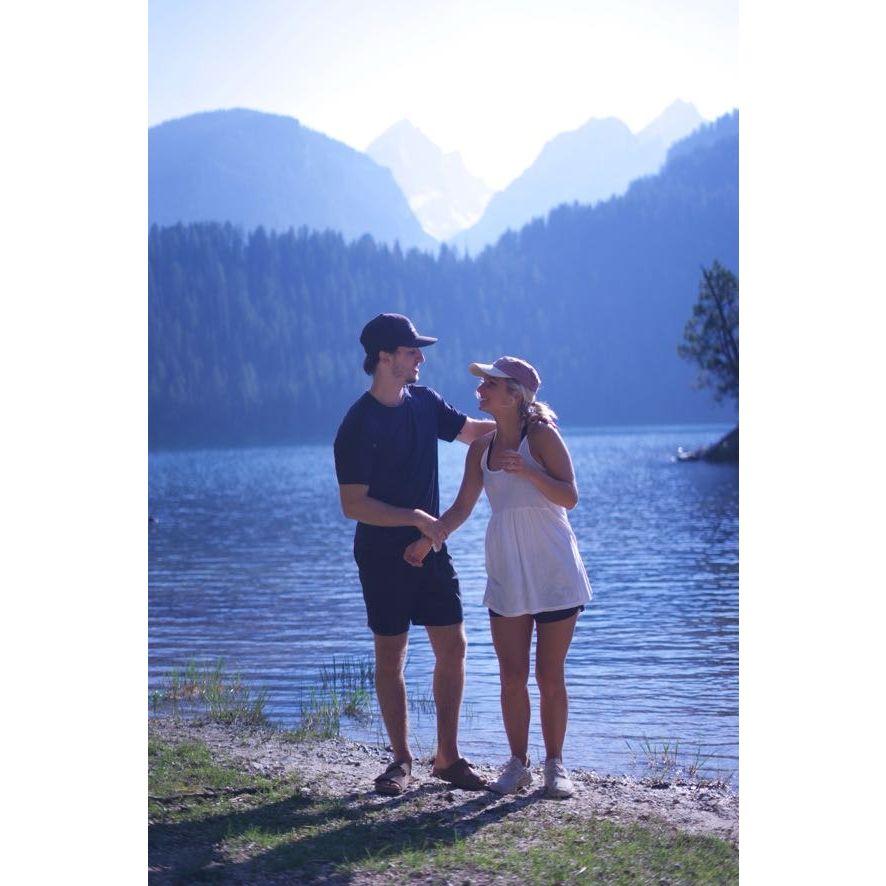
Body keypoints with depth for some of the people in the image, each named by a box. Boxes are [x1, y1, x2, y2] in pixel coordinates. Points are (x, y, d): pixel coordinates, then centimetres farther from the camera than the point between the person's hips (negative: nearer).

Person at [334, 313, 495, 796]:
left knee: (452, 648, 4)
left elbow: (471, 430, 20)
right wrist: (416, 518, -23)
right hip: (383, 555, -6)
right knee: (390, 657, 2)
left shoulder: (424, 402, 4)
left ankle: (447, 756, 15)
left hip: (430, 548, 6)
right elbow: (353, 505, -18)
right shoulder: (358, 426, -16)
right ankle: (401, 759, 14)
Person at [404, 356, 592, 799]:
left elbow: (570, 497, -14)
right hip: (506, 574, 4)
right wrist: (428, 539, -7)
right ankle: (517, 763, 17)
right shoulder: (481, 447, 6)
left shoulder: (541, 436, -9)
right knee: (512, 676, 4)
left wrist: (527, 471, -28)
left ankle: (554, 764, 14)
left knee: (550, 678, 1)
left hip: (553, 571, -4)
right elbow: (462, 506, 7)